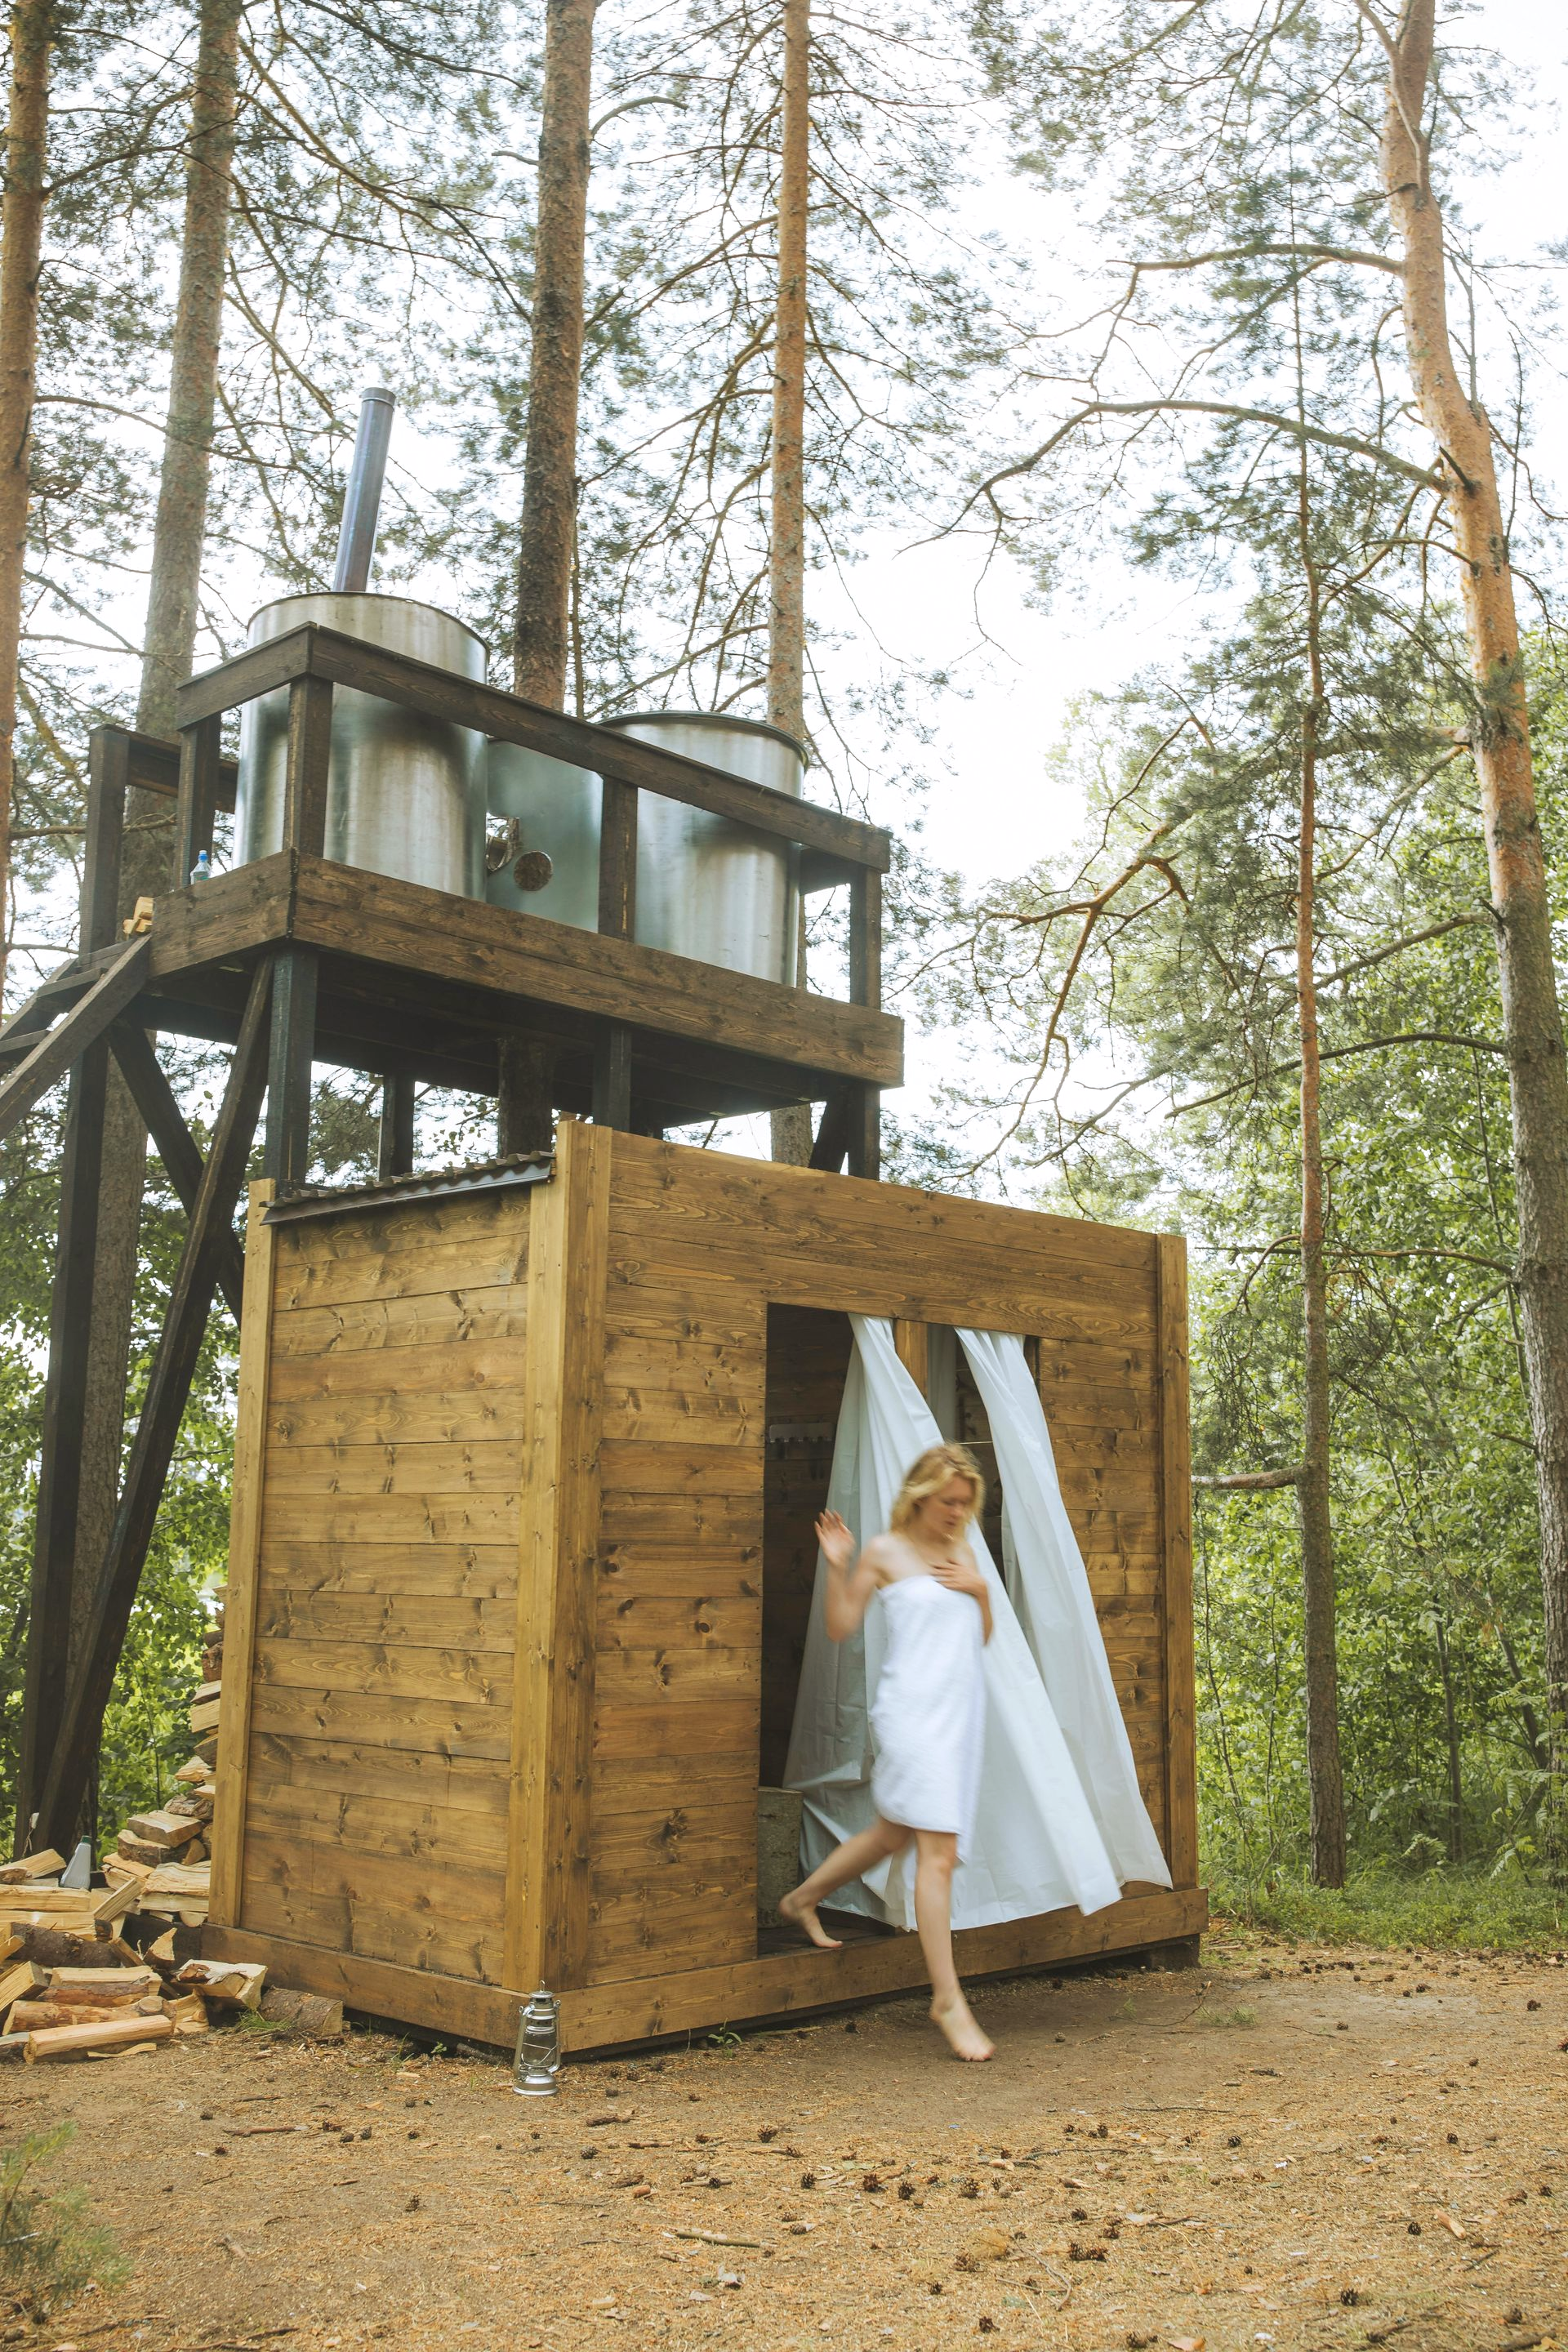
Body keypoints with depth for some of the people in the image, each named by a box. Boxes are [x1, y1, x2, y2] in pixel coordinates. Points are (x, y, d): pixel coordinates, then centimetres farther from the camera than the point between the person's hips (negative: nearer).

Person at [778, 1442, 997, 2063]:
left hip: (963, 1709, 7)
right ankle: (948, 1999, -6)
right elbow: (841, 1627, -2)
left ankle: (802, 1900, 41)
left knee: (894, 1833, 19)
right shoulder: (885, 1552, -4)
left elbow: (982, 1636, 17)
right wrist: (837, 1567, -15)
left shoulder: (962, 1554, 13)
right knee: (938, 1850, -12)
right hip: (913, 1712, -7)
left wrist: (980, 1590, 0)